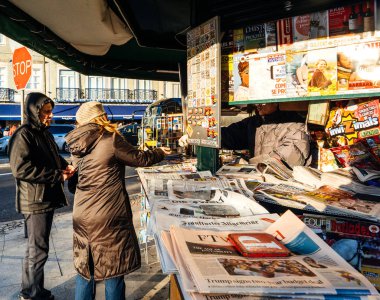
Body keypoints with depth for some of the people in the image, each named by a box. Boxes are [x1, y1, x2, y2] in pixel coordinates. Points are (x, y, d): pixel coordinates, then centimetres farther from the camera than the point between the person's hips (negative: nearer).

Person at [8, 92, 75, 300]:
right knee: (38, 250, 1)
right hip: (35, 200, -9)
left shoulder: (45, 134, 15)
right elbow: (20, 168, -23)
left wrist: (65, 166, 2)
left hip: (48, 197, 9)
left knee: (37, 247, 19)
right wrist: (57, 175, -20)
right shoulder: (23, 135, -14)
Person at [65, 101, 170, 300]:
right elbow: (139, 158, -4)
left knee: (84, 268, 19)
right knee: (113, 267, 9)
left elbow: (72, 185, 16)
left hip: (82, 216, 7)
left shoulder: (76, 146, 6)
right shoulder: (111, 140, -13)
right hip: (108, 216, -6)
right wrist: (160, 153, 13)